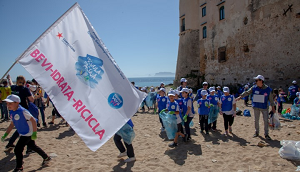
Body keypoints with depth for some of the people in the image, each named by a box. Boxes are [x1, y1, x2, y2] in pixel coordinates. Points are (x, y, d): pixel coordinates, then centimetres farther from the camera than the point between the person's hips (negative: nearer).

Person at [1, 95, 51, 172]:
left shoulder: (22, 111, -24)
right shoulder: (11, 112, 1)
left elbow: (33, 120, -24)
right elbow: (12, 124, 13)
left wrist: (34, 133, -24)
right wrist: (5, 135, 10)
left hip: (28, 133, -9)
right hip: (22, 134, 9)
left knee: (17, 149, -6)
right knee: (32, 146, 19)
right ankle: (46, 157, 34)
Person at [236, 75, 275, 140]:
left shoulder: (268, 89, -8)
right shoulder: (254, 88, -3)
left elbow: (271, 99, 0)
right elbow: (247, 92, -1)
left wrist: (273, 107, 2)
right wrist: (240, 96, -10)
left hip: (264, 107, -2)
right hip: (256, 107, 2)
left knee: (266, 121, 0)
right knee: (256, 120, 11)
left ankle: (266, 134, 13)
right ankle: (256, 132, 27)